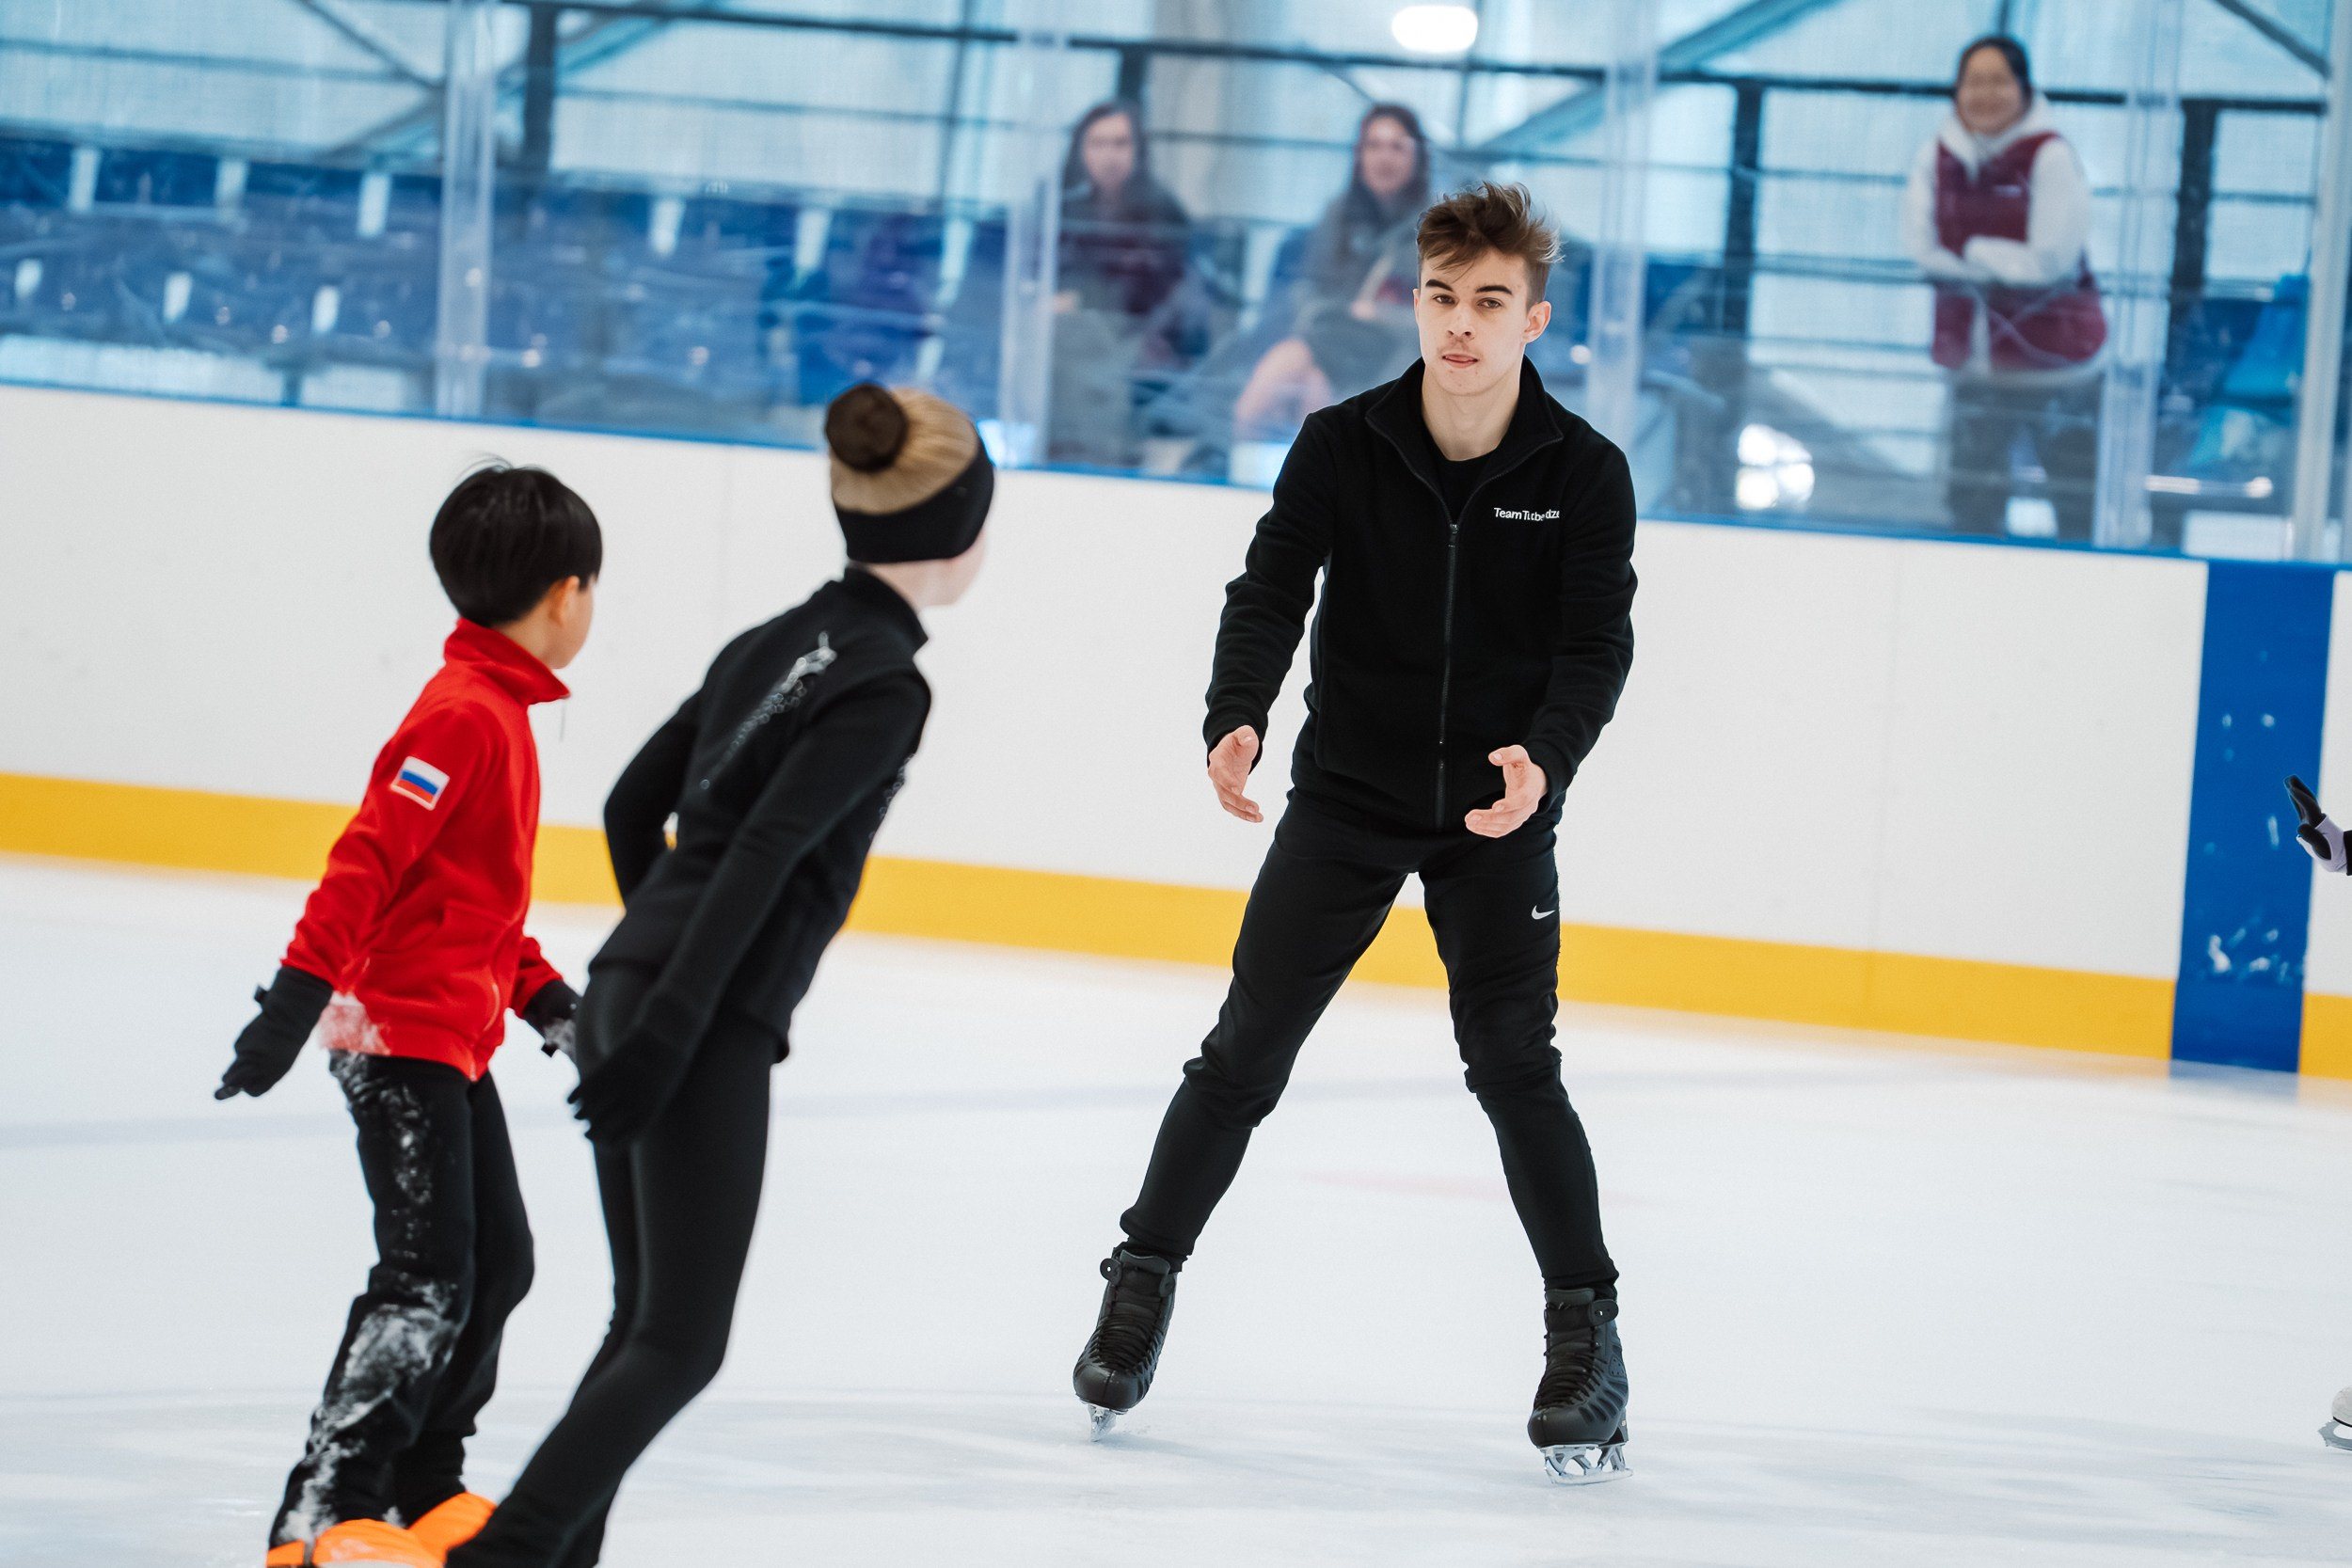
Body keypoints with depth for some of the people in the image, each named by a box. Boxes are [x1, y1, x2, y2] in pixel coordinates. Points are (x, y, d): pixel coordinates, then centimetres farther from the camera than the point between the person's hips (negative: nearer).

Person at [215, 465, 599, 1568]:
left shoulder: (501, 709, 14)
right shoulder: (464, 713, -17)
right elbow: (370, 858, -24)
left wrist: (540, 991, 24)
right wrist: (302, 990, -28)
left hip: (452, 1040, 10)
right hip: (402, 1034, -10)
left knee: (497, 1264, 16)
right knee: (426, 1281, -14)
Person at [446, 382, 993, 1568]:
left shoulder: (772, 646, 15)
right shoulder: (883, 687, -10)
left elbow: (633, 809, 20)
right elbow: (762, 856, -19)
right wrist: (672, 1032, -22)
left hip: (630, 988, 8)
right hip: (710, 1026, -8)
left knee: (647, 1324, 15)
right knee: (678, 1342, -5)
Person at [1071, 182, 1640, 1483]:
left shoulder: (1582, 474, -10)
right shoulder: (1341, 447, -9)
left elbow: (1597, 645, -12)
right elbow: (1269, 594, -12)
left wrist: (1544, 758, -31)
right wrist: (1235, 719, -30)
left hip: (1498, 808, -1)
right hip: (1346, 794, 1)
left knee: (1513, 1062, -10)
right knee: (1247, 1049, 1)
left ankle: (1583, 1331, 3)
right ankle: (1144, 1278, 18)